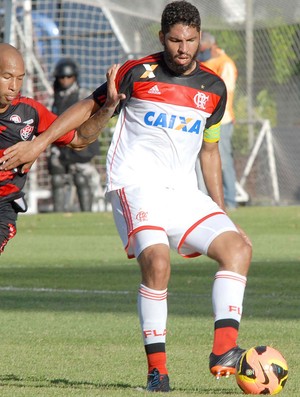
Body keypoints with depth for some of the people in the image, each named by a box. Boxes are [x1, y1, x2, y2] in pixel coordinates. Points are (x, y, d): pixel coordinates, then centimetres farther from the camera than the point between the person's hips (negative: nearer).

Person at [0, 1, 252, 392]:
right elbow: (89, 108, 8)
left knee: (237, 247, -14)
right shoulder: (138, 73, -3)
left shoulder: (213, 88, 9)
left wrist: (222, 214, 19)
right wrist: (39, 143, 0)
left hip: (184, 192, 5)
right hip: (135, 185, -5)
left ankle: (224, 351, -23)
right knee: (157, 261, -27)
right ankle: (156, 368, -17)